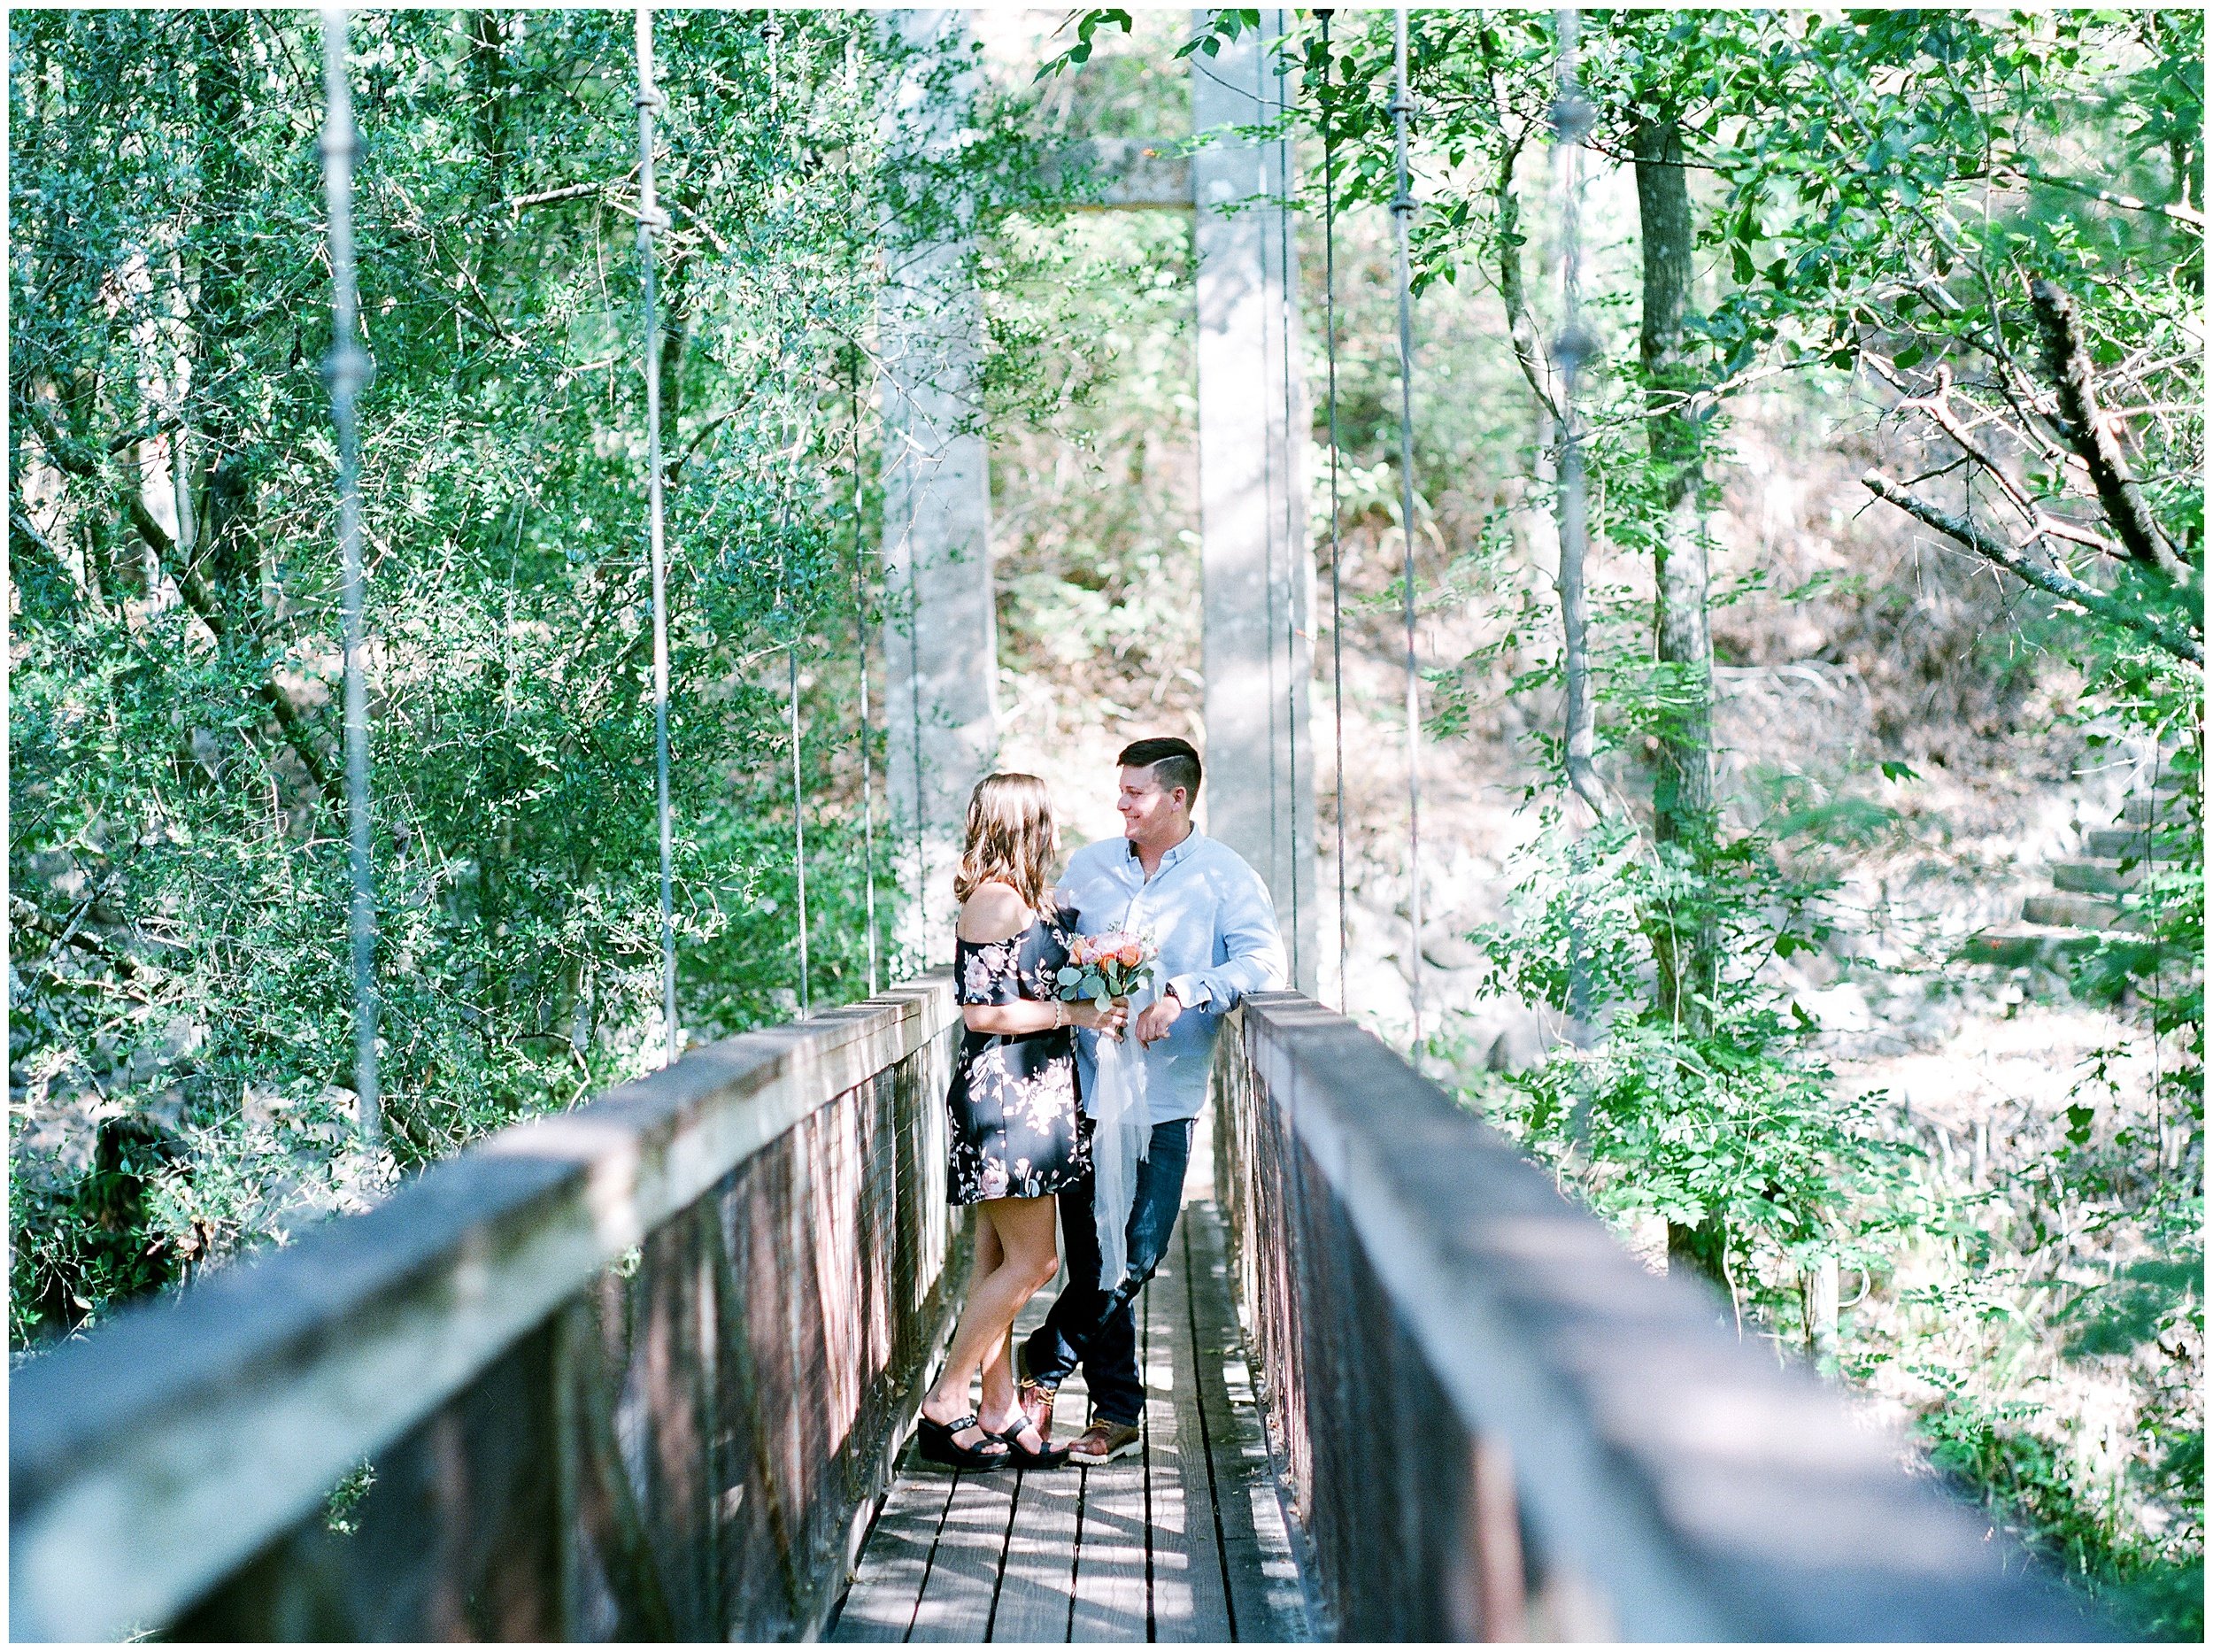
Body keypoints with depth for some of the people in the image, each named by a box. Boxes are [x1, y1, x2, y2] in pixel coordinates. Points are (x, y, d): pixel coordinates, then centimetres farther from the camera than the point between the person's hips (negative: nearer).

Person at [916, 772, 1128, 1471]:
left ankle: (999, 1414, 15)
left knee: (999, 1262, 10)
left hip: (1030, 1093, 9)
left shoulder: (1028, 899, 14)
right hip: (1001, 1092, -9)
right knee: (1030, 1261, -7)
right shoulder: (996, 900, -14)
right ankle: (944, 1405, -1)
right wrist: (1076, 1013, -15)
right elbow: (982, 1009, -19)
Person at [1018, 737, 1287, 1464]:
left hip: (1163, 1097, -2)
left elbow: (1261, 959, -13)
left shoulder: (1224, 877, 1)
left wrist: (1183, 993, -25)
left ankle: (1046, 1365, 15)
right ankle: (1116, 1414, 14)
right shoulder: (1087, 867, 11)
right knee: (1094, 1261, 3)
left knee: (1135, 1258, -4)